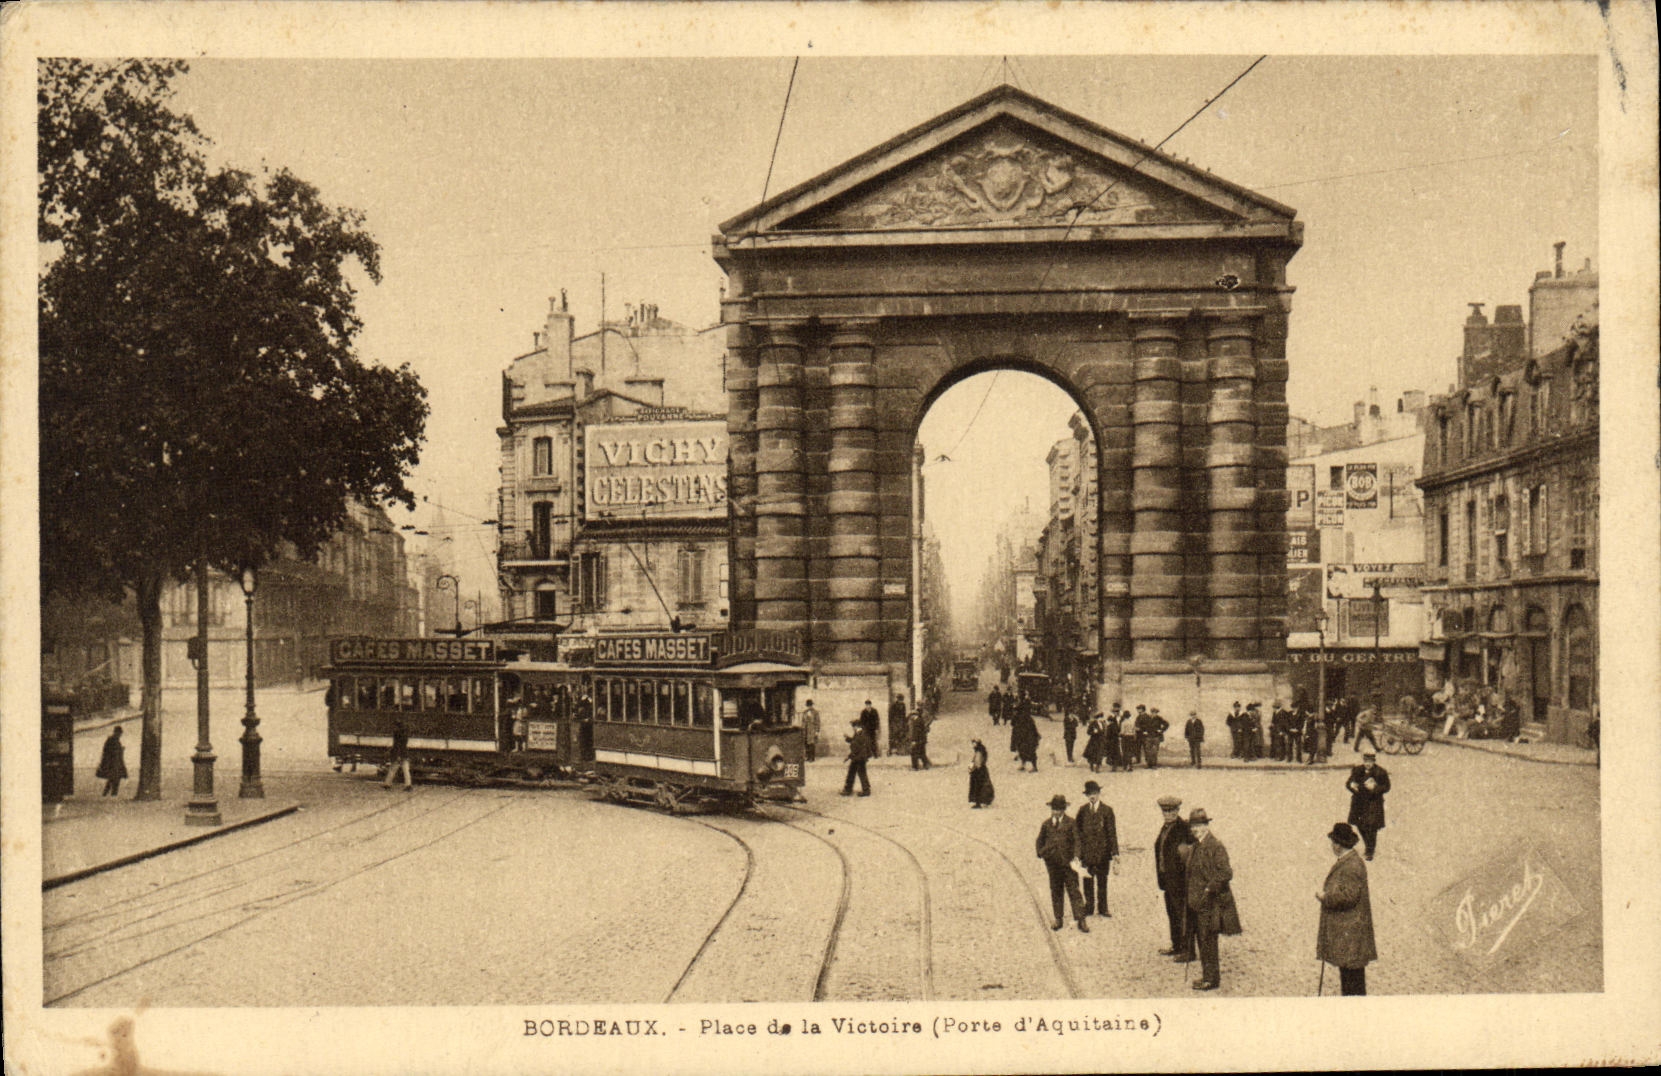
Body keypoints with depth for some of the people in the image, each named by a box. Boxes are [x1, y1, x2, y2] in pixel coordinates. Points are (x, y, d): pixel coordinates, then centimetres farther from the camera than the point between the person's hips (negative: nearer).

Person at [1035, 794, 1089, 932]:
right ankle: (1058, 919, 18)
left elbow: (1076, 840, -1)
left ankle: (1080, 920, -4)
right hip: (1052, 863, 3)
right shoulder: (1046, 824, 9)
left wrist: (1076, 856, -14)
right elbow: (1040, 840, 18)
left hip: (1068, 862, -3)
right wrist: (1041, 854, 4)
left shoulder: (1070, 823, 1)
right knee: (1055, 891, 9)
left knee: (1074, 890, -5)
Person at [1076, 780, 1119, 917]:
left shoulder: (1107, 810, 0)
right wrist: (1077, 851, 0)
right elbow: (1076, 829, 6)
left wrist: (1115, 852, -6)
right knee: (1088, 881, 5)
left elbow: (1112, 832, -1)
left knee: (1102, 880, 6)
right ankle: (1089, 907, 13)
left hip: (1102, 852, -2)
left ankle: (1102, 908, 14)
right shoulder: (1082, 810, 6)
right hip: (1086, 852, 2)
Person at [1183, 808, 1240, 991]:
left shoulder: (1215, 846, -15)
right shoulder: (1195, 846, 12)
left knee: (1208, 941, -4)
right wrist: (1191, 897, 14)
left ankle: (1212, 979, 3)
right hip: (1197, 901, 9)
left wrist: (1209, 890, -19)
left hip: (1210, 902, -9)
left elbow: (1226, 874, -21)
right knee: (1202, 940, 13)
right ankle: (1208, 974, 23)